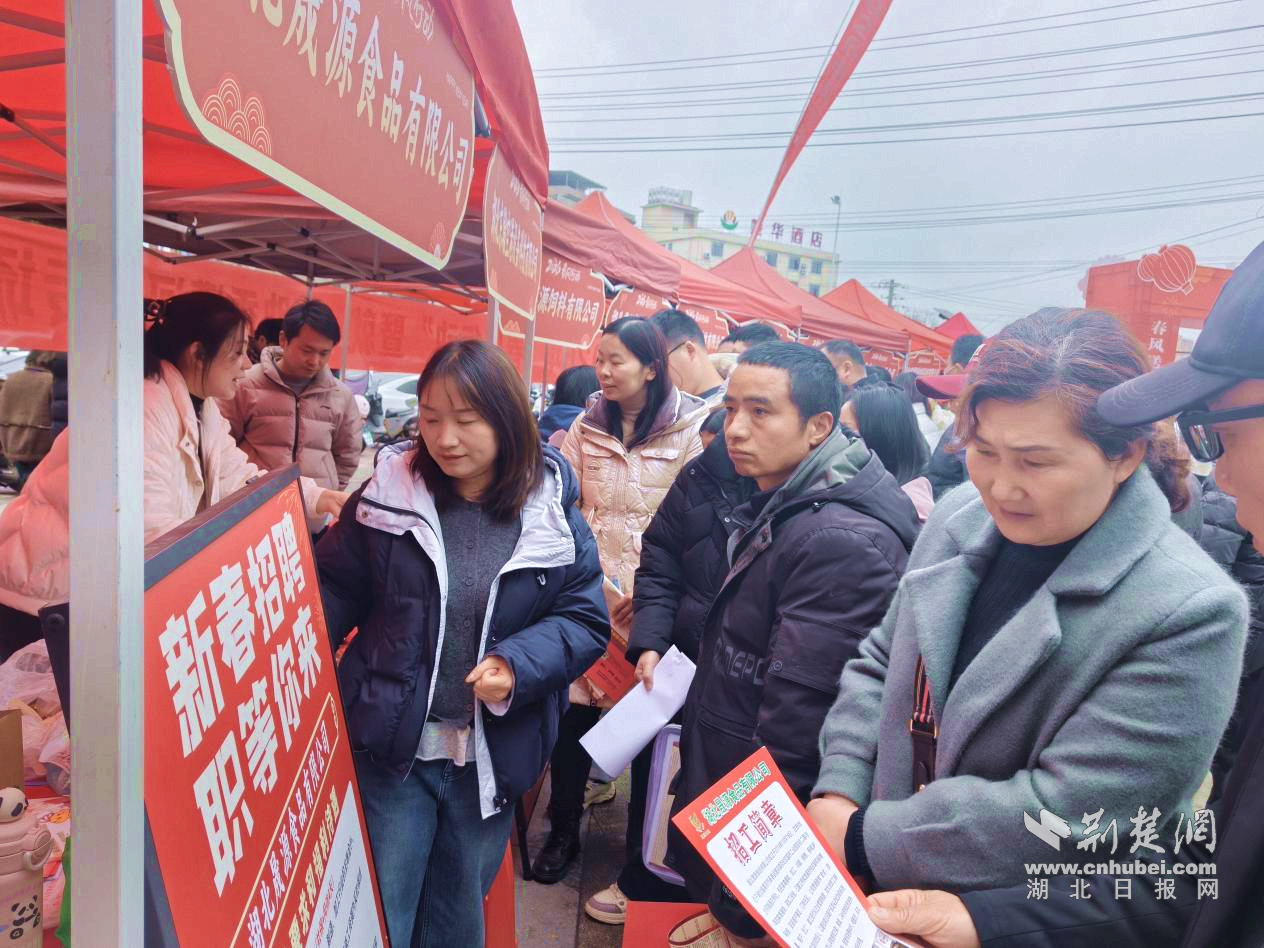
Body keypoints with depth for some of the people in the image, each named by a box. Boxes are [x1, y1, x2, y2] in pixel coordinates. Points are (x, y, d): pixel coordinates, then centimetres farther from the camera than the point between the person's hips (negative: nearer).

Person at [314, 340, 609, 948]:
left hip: (491, 759, 1)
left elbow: (584, 618, -6)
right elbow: (334, 591, 0)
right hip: (390, 750, 0)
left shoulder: (552, 514, -8)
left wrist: (518, 664, -21)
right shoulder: (387, 495, -7)